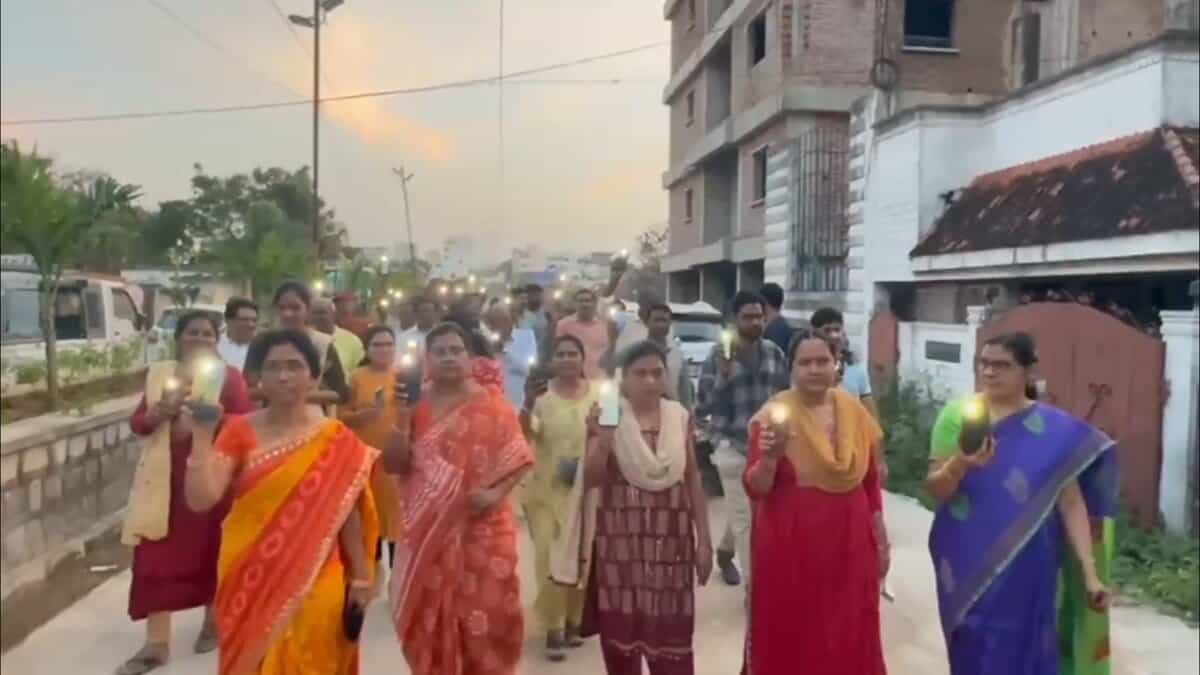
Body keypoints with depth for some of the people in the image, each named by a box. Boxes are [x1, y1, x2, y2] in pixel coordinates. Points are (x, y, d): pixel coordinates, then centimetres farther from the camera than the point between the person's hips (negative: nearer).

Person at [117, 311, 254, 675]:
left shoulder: (228, 375, -2)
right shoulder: (158, 373, 10)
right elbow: (138, 422, 9)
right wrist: (160, 412, -11)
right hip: (164, 476, 3)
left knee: (211, 550, 9)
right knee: (156, 555, 1)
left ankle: (213, 621, 30)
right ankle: (156, 642, 10)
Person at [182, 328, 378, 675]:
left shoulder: (336, 439, -4)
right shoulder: (240, 432, -3)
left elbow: (349, 513, 2)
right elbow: (200, 499, -13)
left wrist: (360, 577, 4)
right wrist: (202, 433, -20)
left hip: (315, 585, 0)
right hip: (253, 583, 1)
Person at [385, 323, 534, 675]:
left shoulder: (492, 404, -3)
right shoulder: (414, 404, 4)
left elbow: (518, 459, -3)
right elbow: (393, 465, -1)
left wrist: (496, 493, -18)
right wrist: (402, 418, -13)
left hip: (480, 530, -2)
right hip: (426, 531, 2)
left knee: (484, 614, 0)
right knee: (432, 617, 10)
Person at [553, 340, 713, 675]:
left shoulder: (680, 417, 3)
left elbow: (693, 480, 7)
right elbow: (591, 480, -8)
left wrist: (704, 539, 6)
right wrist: (602, 439, -24)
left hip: (671, 539, 1)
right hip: (621, 538, -1)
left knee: (671, 630, 3)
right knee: (621, 627, 6)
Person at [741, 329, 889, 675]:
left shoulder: (855, 411, 2)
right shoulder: (773, 415, -10)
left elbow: (870, 481, 11)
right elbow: (755, 489, -10)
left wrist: (881, 540, 13)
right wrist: (769, 457, -28)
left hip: (849, 543, 4)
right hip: (790, 546, -3)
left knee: (849, 640, 13)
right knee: (789, 639, 6)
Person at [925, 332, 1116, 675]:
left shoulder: (1055, 429, -3)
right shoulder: (958, 414, -4)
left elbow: (1072, 503, -3)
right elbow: (935, 488, -7)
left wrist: (1089, 571, -8)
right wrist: (958, 465, -27)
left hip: (1026, 568, 0)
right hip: (969, 566, 0)